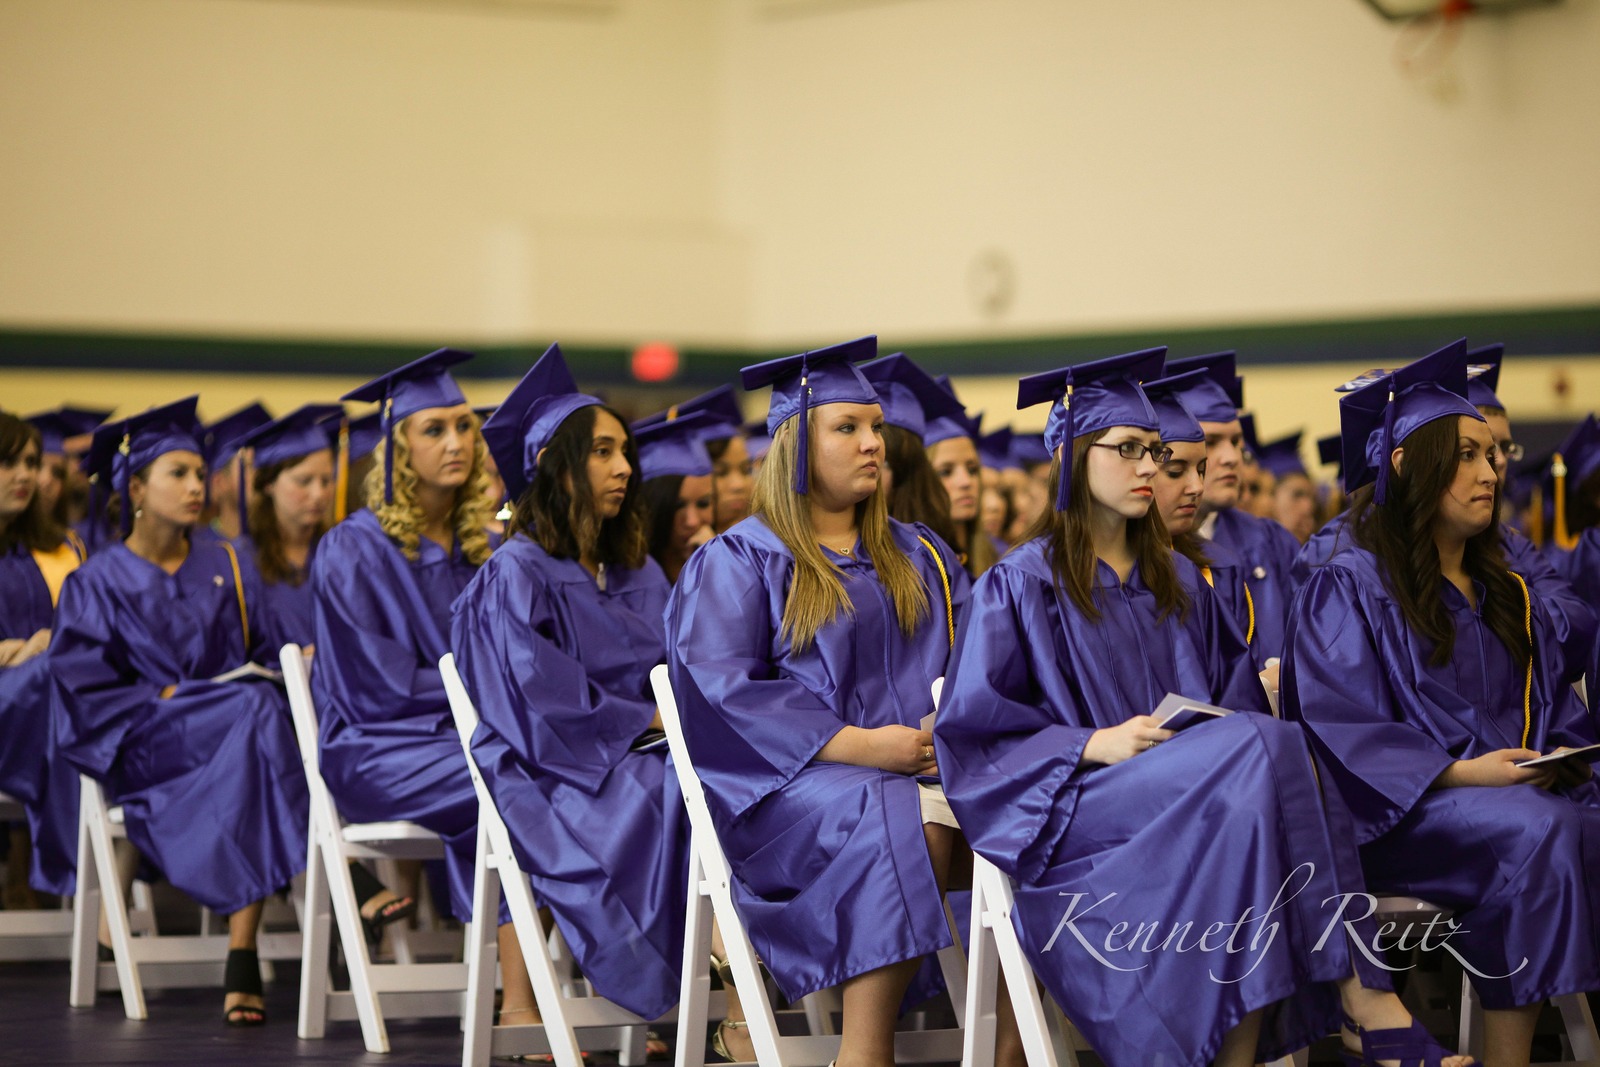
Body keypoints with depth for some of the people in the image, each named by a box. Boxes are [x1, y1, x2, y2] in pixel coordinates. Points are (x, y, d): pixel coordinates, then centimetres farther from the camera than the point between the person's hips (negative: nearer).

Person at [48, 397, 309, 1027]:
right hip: (140, 750, -3)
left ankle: (242, 957, -41)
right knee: (255, 713, -34)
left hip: (242, 729, 3)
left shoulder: (225, 570, 16)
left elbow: (266, 657, 15)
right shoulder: (99, 584, 5)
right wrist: (164, 701, -15)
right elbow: (82, 694, -2)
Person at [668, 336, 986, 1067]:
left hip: (914, 766, 5)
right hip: (785, 782, -5)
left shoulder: (916, 558, 22)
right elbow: (721, 687, -8)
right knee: (905, 823, -37)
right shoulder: (738, 561, 4)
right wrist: (853, 745, -18)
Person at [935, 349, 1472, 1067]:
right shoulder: (1021, 583, 5)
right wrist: (1094, 744, -17)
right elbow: (972, 726, -3)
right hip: (1072, 811, -6)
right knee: (1261, 747, -31)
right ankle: (1360, 995, -31)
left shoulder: (1176, 582, 23)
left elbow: (1236, 694, 23)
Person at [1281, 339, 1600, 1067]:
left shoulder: (1510, 596, 23)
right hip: (1399, 814, -6)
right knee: (1539, 833, -35)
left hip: (1516, 791, 6)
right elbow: (1342, 733, -8)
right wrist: (1462, 771, -19)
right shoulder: (1349, 588, 2)